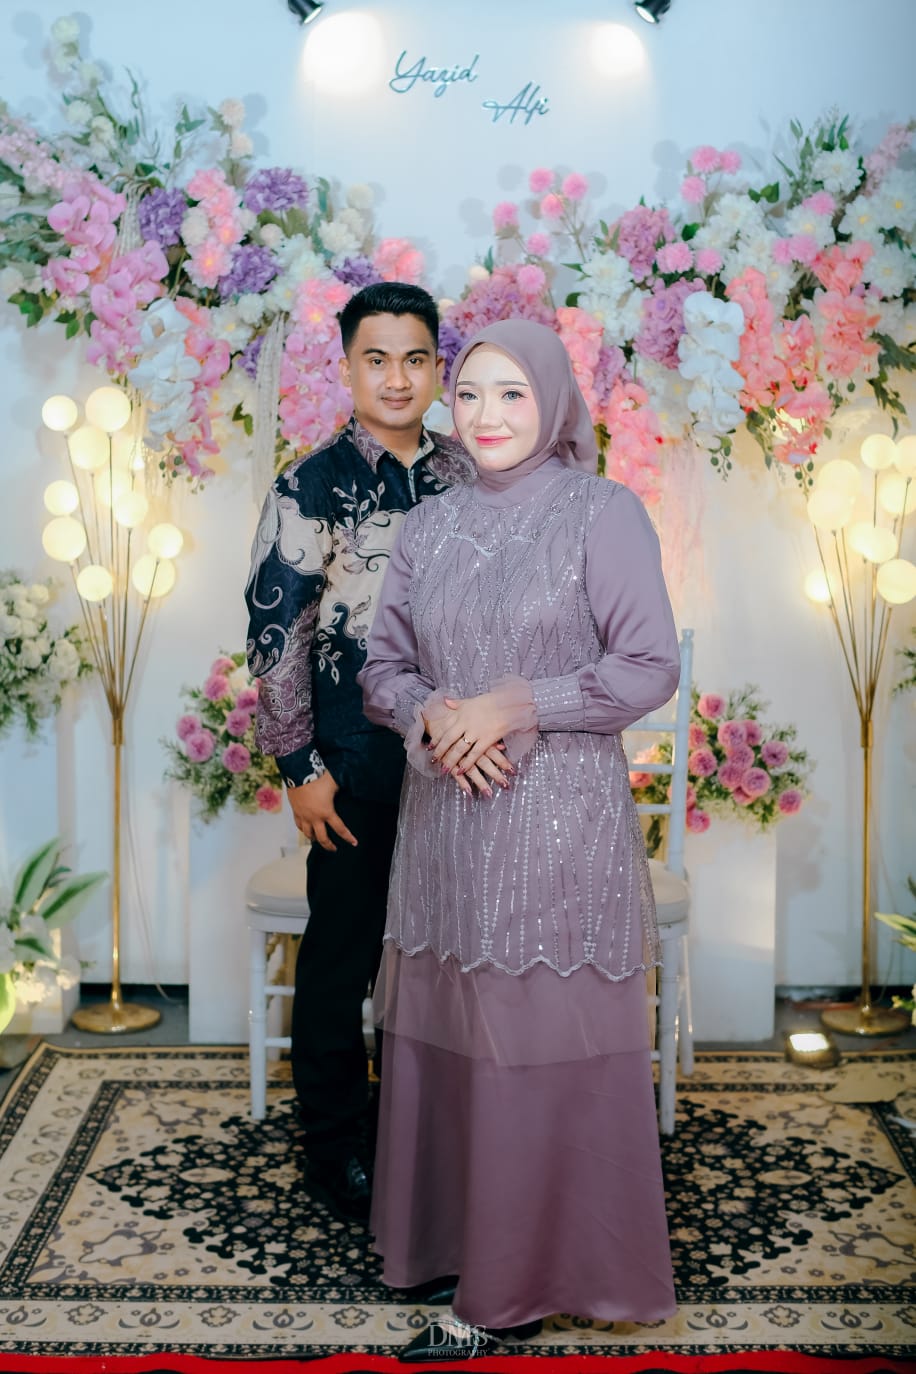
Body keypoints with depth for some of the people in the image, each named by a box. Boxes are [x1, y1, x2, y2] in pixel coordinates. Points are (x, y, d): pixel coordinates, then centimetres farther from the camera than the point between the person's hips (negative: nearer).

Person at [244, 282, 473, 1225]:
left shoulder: (465, 477, 5)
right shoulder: (312, 486, -7)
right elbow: (275, 635, -8)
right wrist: (300, 767, -10)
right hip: (356, 762, -4)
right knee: (342, 954, 7)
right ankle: (335, 1144, 26)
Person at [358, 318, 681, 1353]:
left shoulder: (602, 513, -3)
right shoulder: (428, 527, 11)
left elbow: (650, 667, -8)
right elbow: (382, 666, 13)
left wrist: (516, 704, -15)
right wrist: (431, 715, -9)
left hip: (562, 814, -5)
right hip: (446, 814, 5)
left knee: (547, 1044, 1)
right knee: (446, 1034, 10)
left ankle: (526, 1280, 15)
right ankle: (451, 1235, 28)